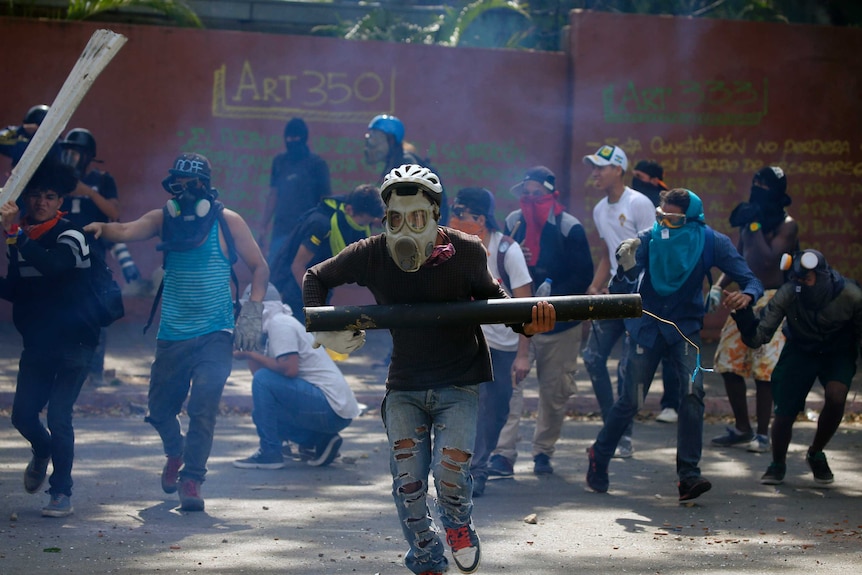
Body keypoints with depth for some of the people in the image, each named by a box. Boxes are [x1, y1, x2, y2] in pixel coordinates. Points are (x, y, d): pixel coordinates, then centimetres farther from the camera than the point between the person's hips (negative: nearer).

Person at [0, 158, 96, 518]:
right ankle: (42, 452, 38)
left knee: (58, 415, -12)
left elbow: (52, 264, -35)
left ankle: (62, 493, 1)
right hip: (37, 343, 6)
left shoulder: (70, 237, -12)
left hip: (73, 343, -6)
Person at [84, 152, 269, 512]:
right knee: (160, 408, 12)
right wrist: (102, 229, -35)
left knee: (203, 407, -15)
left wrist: (252, 313, -8)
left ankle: (191, 480, -9)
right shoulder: (163, 219, 4)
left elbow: (259, 268, 3)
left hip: (215, 334, -3)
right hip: (172, 334, 3)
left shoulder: (227, 222, -2)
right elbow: (127, 231, -13)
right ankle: (175, 453, 41)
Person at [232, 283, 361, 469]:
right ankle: (317, 442, 12)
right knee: (262, 413, 20)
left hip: (332, 409, -10)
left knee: (263, 379, -18)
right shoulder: (279, 324, 20)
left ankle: (269, 452, -11)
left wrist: (251, 355, -12)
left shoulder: (279, 323, -9)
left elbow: (289, 369, -21)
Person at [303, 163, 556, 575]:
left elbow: (489, 295, 6)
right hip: (404, 386, 2)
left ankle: (457, 523, 22)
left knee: (450, 470, -15)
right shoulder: (370, 255, -9)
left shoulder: (465, 252, -12)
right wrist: (323, 331, -8)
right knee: (407, 481, -4)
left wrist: (526, 322, -13)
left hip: (459, 382, -2)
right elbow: (315, 278, 6)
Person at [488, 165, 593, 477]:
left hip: (560, 323, -2)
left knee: (554, 391, 7)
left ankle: (543, 451, 23)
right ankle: (503, 453, -14)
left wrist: (550, 298, -21)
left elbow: (583, 276, -10)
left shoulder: (569, 228, -9)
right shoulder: (513, 223, 3)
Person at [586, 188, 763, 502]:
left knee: (693, 391, -21)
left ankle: (688, 475, -17)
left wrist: (746, 294, -37)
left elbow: (751, 281, -13)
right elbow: (628, 278, -20)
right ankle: (599, 456, 28)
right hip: (647, 325, 0)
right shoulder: (649, 238, -12)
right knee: (631, 400, 2)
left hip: (685, 326, 0)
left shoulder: (710, 242, -12)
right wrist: (627, 265, -43)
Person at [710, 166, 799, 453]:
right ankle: (742, 429, 18)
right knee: (728, 362, 7)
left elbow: (769, 260, -22)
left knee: (764, 369, -8)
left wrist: (755, 226, -18)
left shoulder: (786, 225, -8)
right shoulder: (749, 220, 13)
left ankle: (762, 434, 2)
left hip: (772, 302, -8)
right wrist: (718, 286, 9)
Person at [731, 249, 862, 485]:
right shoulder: (788, 295, -27)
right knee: (785, 410, -12)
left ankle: (816, 453, 3)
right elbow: (758, 337, -28)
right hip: (800, 351, 0)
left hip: (838, 353, 0)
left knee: (835, 397, -27)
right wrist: (743, 315, -45)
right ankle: (777, 464, 19)